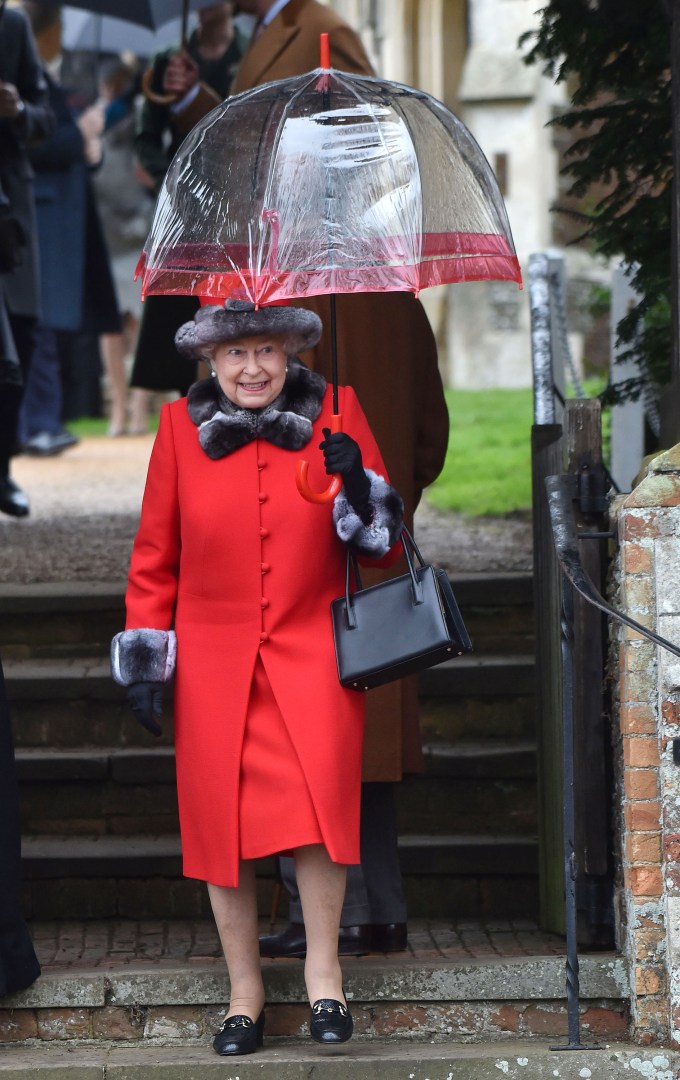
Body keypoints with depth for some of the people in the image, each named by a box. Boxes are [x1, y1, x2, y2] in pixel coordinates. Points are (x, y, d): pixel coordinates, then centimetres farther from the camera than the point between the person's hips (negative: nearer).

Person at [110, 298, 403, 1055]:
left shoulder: (336, 413, 3)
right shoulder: (180, 425, 3)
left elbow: (385, 540, 7)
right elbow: (154, 556, 10)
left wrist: (357, 487, -13)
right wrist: (144, 660, 6)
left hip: (312, 652, -1)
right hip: (213, 660, 1)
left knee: (318, 792, -22)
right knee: (221, 822, 0)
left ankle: (322, 969, -6)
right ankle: (244, 992, 15)